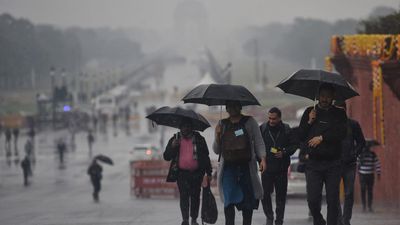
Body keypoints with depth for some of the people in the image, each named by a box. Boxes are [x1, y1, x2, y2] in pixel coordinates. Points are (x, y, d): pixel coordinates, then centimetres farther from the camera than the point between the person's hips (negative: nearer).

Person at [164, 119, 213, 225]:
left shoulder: (199, 139, 7)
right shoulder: (175, 139, 8)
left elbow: (205, 157, 10)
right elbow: (166, 157, 5)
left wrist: (209, 172, 4)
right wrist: (172, 147, -13)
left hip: (196, 173, 1)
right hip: (182, 173, -1)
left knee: (195, 196, 6)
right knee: (184, 195, -13)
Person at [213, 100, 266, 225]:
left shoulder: (250, 122, 8)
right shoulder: (222, 125, 14)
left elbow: (259, 142, 5)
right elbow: (216, 150, 16)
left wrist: (262, 158, -11)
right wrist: (217, 136, -1)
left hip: (246, 167, 0)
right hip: (228, 167, 0)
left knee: (247, 200, 3)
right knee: (229, 200, -13)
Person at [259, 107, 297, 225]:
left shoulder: (286, 129, 1)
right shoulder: (262, 128, 1)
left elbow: (294, 145, 6)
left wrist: (284, 153, -11)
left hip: (281, 168, 0)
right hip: (266, 167, 0)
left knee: (281, 195, 4)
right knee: (265, 194, -6)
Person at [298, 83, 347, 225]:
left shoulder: (339, 114, 8)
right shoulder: (310, 112, 12)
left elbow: (341, 133, -6)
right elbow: (300, 136, 9)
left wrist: (321, 137, -8)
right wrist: (309, 122, -4)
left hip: (333, 164, -1)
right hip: (313, 163, 1)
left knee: (333, 200, -5)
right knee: (312, 199, -6)